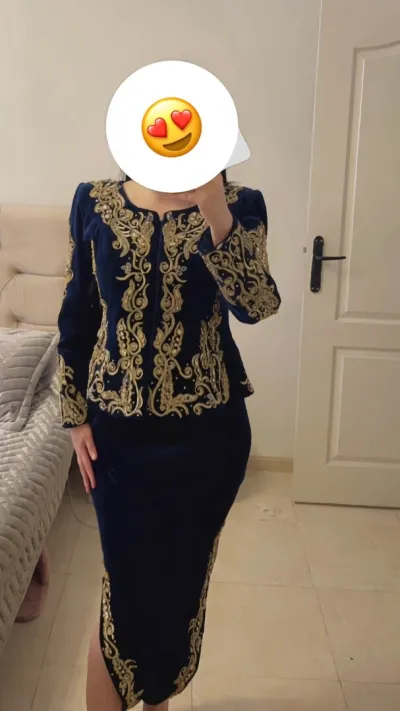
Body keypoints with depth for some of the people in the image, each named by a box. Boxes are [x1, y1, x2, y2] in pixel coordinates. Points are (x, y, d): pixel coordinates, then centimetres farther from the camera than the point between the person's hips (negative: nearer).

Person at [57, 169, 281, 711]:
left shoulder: (238, 204, -6)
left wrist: (215, 213, -35)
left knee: (183, 578, 17)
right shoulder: (95, 202, -1)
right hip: (118, 426, 0)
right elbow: (76, 315, 4)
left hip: (206, 428, 0)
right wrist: (76, 416, 3)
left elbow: (257, 305, -22)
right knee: (125, 582, 8)